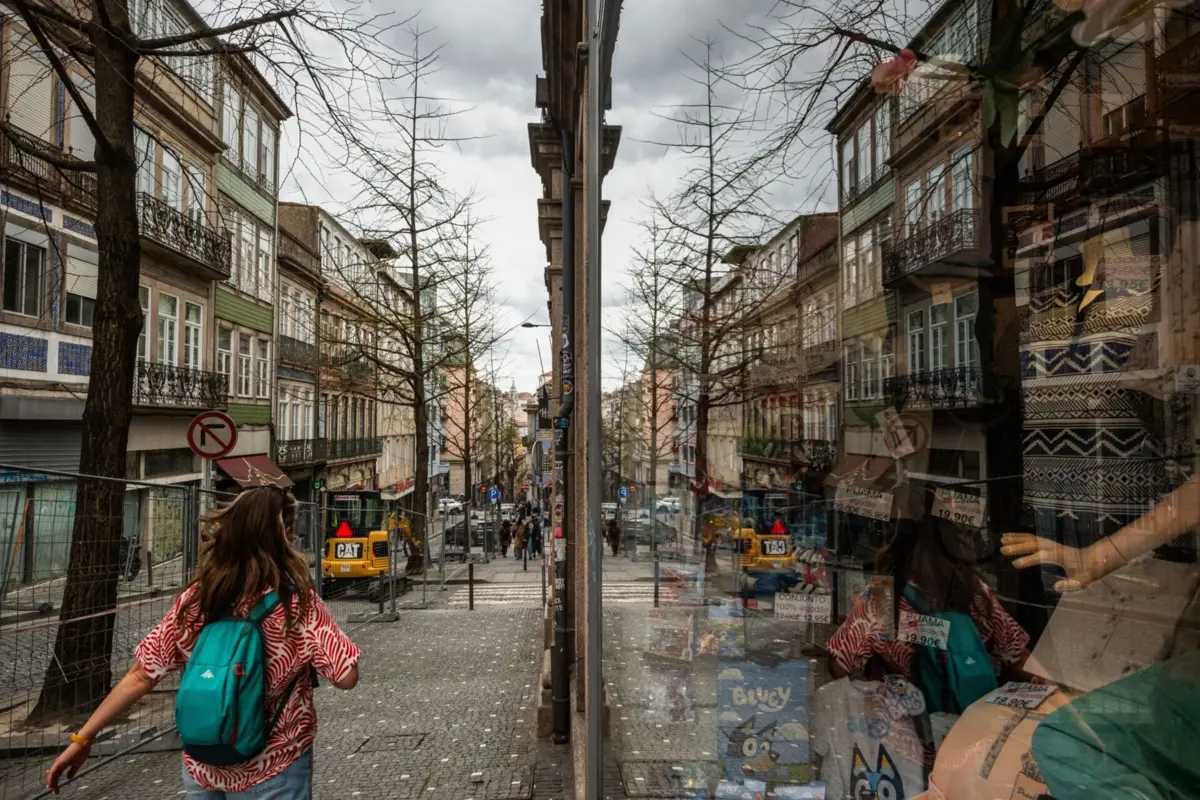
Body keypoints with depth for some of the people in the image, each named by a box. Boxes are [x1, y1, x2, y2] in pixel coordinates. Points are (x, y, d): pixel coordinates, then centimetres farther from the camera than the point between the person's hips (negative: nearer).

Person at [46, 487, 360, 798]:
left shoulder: (195, 599, -10)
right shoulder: (299, 604, -21)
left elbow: (140, 677, -6)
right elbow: (347, 678, -19)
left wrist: (82, 739, 6)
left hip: (202, 768, 4)